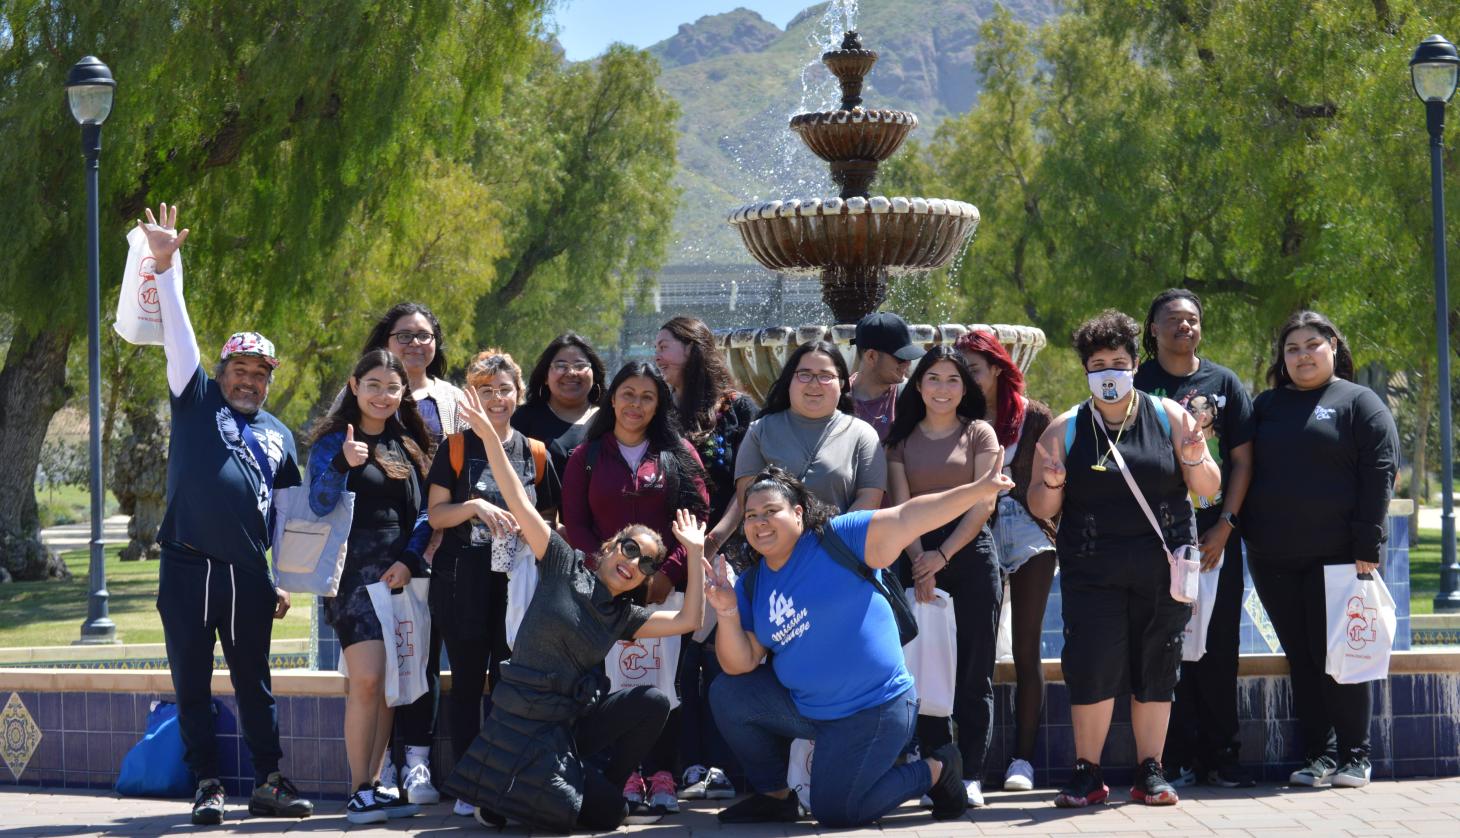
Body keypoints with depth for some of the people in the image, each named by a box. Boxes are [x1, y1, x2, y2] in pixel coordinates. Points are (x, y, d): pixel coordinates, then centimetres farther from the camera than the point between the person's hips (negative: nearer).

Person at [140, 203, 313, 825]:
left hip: (249, 577, 2)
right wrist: (165, 265, -12)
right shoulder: (197, 401, 9)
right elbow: (177, 333, -1)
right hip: (187, 570, -2)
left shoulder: (278, 437, 16)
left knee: (255, 686, 6)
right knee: (192, 686, 2)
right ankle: (207, 787, 8)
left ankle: (269, 784, 10)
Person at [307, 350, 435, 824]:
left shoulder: (409, 446, 14)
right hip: (355, 571, -5)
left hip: (400, 573, 5)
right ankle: (359, 791, -11)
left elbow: (421, 513, 13)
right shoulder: (333, 440, 0)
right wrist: (342, 464, -30)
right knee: (367, 680, -15)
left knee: (389, 685, 4)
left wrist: (409, 560, -4)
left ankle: (375, 785, 9)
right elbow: (319, 504, -12)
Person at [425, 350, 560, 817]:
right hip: (464, 583, -1)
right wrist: (474, 506, -16)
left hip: (517, 581, 1)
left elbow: (548, 519, 17)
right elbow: (436, 515, 0)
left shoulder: (535, 453, 10)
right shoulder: (455, 449, 5)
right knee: (467, 682, 2)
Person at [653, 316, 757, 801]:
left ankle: (720, 766, -9)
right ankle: (692, 766, -1)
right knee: (683, 661, -1)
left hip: (726, 555, -4)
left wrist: (717, 539, -9)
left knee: (718, 656, -9)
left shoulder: (738, 409, 4)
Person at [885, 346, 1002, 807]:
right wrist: (919, 563, -11)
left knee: (972, 670, -2)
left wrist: (943, 555, -10)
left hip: (971, 553, -1)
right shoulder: (902, 438, 11)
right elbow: (901, 507, 2)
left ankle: (971, 775, 0)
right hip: (919, 556, 1)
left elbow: (983, 503, -2)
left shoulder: (979, 433, 6)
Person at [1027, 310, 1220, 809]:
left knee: (1156, 670, 4)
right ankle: (1087, 773, 0)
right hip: (1092, 573, -1)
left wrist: (1194, 460, -14)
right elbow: (1041, 509, 8)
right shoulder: (1064, 431, 6)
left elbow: (1209, 489, 6)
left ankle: (1150, 772, 13)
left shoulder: (1168, 417, 6)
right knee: (1092, 668, -9)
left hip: (1162, 569, 1)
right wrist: (1050, 484, -13)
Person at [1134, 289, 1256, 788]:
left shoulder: (1224, 383, 9)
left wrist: (1224, 527, -5)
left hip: (1216, 535, 1)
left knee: (1218, 646, 2)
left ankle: (1221, 756, 9)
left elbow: (1242, 460, 6)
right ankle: (1178, 758, 2)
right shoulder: (1138, 385, 5)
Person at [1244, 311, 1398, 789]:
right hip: (1274, 561, 4)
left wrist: (1367, 547, -12)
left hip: (1337, 557, -4)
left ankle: (1354, 758, 5)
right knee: (1301, 659, 5)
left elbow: (1380, 474, -5)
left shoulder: (1359, 403, 2)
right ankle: (1319, 755, 10)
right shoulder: (1266, 406, 15)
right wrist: (1242, 532, 4)